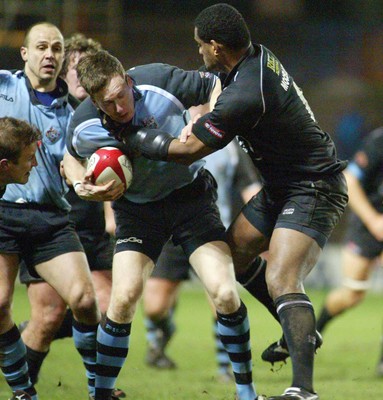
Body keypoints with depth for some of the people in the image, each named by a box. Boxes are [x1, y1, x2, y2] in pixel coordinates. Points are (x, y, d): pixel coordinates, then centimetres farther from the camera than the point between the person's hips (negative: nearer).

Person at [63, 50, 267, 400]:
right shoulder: (84, 127, -17)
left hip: (190, 194, -1)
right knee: (124, 297, -18)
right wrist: (82, 186, -12)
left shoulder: (160, 83, -25)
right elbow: (72, 156, 7)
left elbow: (215, 86, -8)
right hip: (137, 209, 1)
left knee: (225, 294, -15)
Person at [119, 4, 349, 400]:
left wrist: (129, 139, -6)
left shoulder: (246, 96, -29)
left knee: (280, 281, -23)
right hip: (281, 186, 11)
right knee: (234, 251, 20)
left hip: (312, 191, -11)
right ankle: (300, 332, 32)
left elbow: (187, 151, -19)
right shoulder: (259, 56, -1)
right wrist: (200, 119, -1)